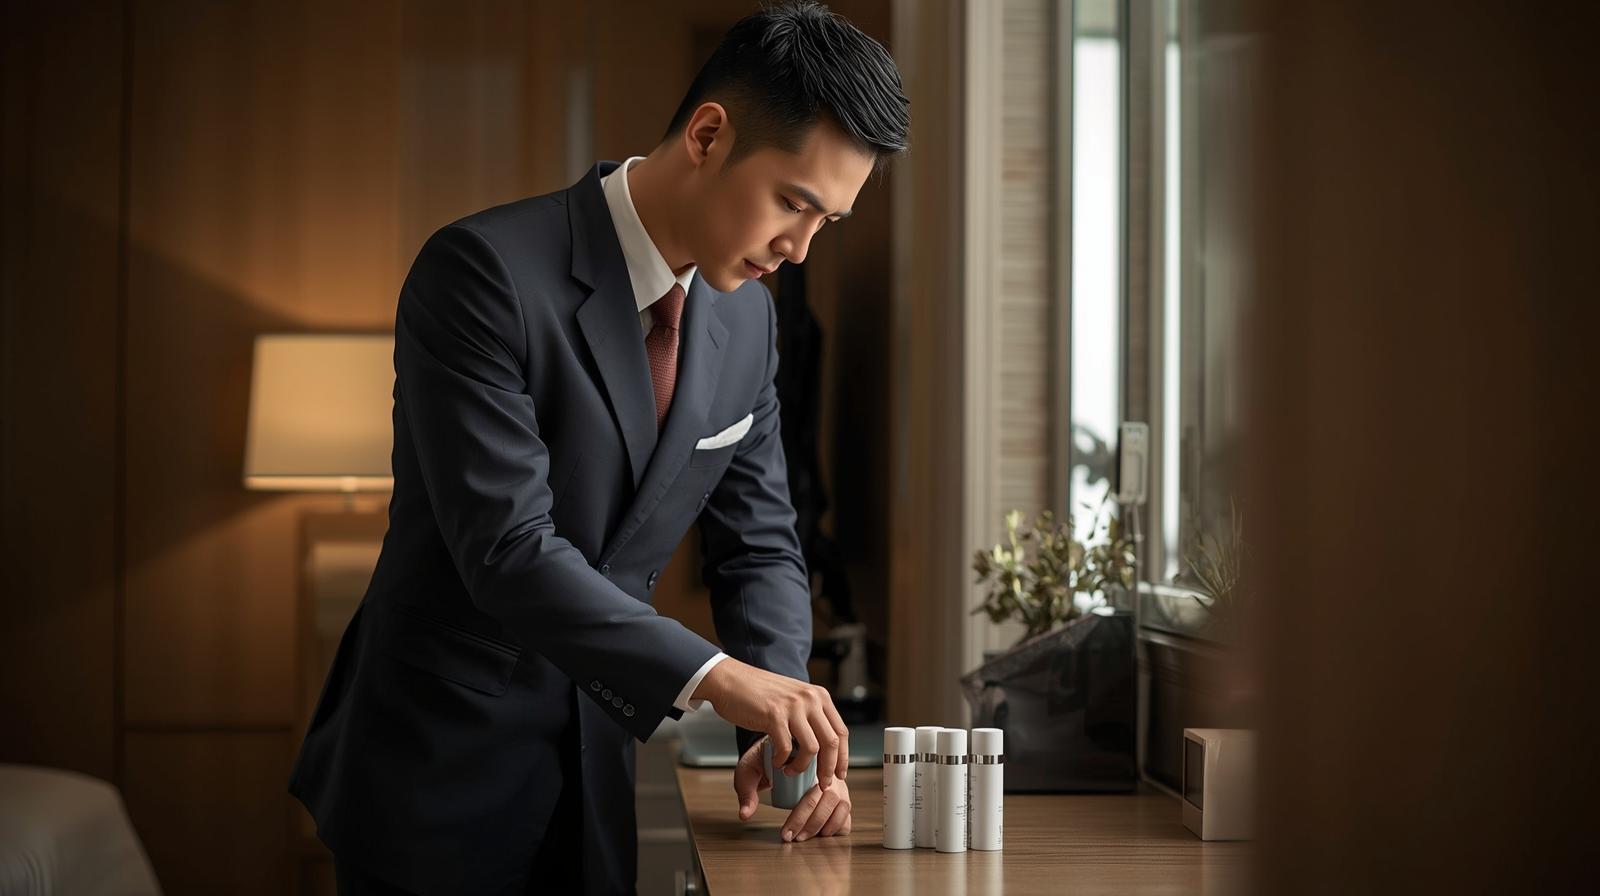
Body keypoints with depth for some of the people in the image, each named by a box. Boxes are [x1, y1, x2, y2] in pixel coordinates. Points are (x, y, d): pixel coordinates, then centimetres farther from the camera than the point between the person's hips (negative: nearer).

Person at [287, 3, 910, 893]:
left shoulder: (748, 318, 2)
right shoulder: (484, 270, -20)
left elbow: (760, 545, 7)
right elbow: (508, 548, -26)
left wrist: (781, 726, -10)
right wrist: (711, 677, -31)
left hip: (593, 777, 6)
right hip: (439, 768, -6)